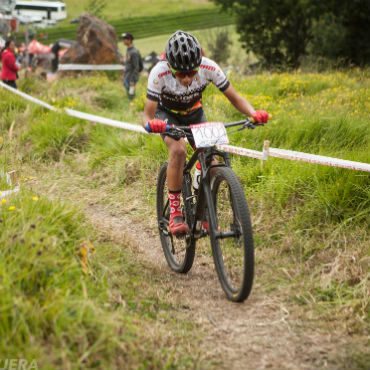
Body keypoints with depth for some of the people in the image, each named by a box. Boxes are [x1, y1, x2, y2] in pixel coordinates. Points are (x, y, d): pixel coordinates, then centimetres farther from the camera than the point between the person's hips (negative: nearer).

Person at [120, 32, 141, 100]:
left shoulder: (134, 52, -19)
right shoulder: (128, 50, 12)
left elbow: (136, 68, -22)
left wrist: (132, 81, -23)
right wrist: (124, 76, 21)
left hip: (131, 78, -10)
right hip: (127, 78, 10)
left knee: (131, 95, -6)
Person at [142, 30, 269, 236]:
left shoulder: (209, 68, -32)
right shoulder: (160, 73, -36)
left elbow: (235, 98, -22)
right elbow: (147, 116, -32)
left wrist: (253, 113, -41)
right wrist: (151, 124, -56)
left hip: (195, 113, 2)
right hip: (167, 114, -2)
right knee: (178, 150, -32)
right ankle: (175, 212, -20)